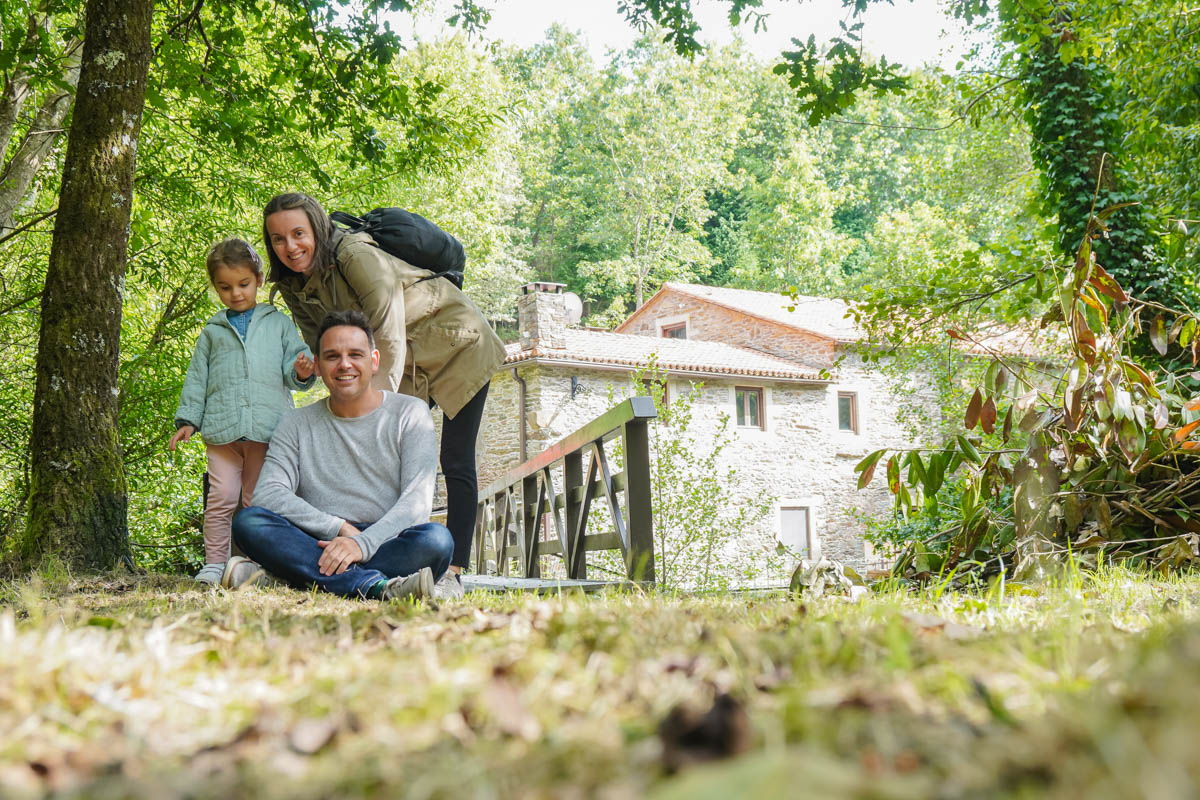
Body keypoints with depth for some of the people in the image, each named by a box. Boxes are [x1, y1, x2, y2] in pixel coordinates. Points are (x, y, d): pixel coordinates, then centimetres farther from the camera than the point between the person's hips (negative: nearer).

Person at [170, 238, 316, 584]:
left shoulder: (279, 323, 15)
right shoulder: (213, 331, 18)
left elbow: (292, 368, 11)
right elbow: (197, 377, 19)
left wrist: (301, 372, -13)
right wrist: (187, 419, 11)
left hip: (268, 427, -1)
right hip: (222, 429, 1)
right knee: (221, 498, -6)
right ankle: (214, 563, 1)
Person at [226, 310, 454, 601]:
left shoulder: (410, 414, 6)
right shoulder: (297, 424, 13)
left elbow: (417, 501, -6)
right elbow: (268, 493, -1)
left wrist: (362, 543, -22)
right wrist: (339, 528, -14)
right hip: (317, 543, 2)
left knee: (437, 540, -33)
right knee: (248, 521, -24)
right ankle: (375, 585, -39)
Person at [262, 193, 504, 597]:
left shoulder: (356, 254, -27)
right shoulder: (292, 285, -3)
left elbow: (390, 340, -28)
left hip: (455, 346, -7)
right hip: (407, 364, 7)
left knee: (456, 462, -9)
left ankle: (454, 574, -7)